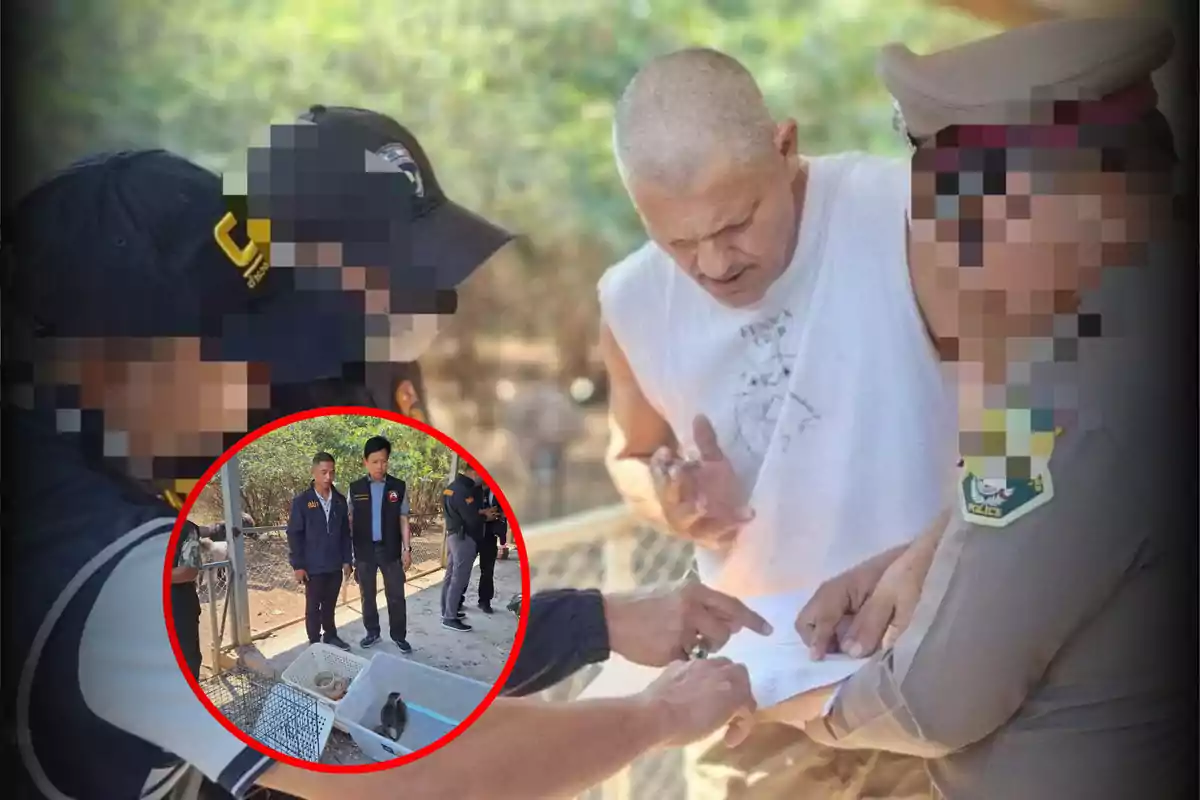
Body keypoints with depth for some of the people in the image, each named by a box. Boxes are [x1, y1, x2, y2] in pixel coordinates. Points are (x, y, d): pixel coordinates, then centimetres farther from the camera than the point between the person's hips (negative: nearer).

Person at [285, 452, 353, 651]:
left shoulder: (340, 500, 2)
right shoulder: (301, 501, -10)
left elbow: (345, 533, 9)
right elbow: (294, 535, -8)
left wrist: (347, 560, 6)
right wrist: (298, 565, -11)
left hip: (335, 565, 3)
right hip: (313, 566, -3)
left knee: (330, 604, 15)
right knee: (313, 606, 7)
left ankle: (331, 636, 30)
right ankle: (315, 643, 17)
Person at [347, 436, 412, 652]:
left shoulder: (399, 487, -2)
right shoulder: (355, 488, -1)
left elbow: (403, 519, 1)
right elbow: (349, 521, 2)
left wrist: (407, 549, -2)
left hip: (390, 550, -1)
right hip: (364, 551, 1)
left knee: (396, 595, 4)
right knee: (367, 595, 12)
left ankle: (399, 635, 16)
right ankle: (372, 632, 26)